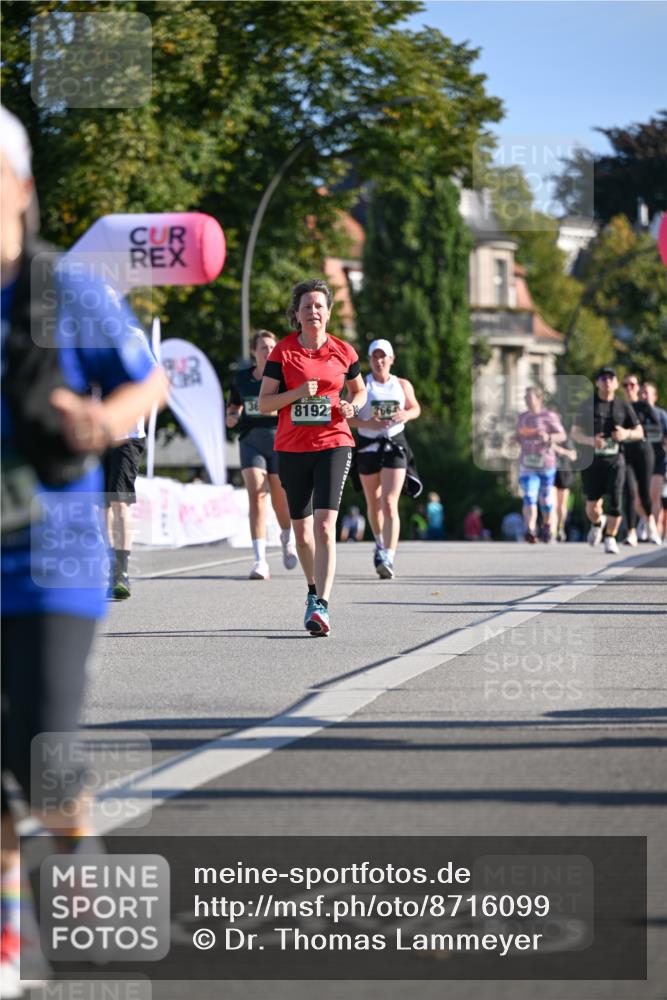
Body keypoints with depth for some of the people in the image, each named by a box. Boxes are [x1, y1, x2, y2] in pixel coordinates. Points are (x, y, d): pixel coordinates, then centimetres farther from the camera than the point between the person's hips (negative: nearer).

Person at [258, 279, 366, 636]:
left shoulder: (343, 351, 4)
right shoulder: (282, 351, 0)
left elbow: (360, 390, 20)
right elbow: (264, 403, -1)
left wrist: (351, 406, -2)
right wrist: (298, 392, -16)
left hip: (333, 445, -1)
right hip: (291, 447, 1)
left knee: (324, 525, -17)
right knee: (301, 529, 10)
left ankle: (322, 606, -22)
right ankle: (313, 590, 35)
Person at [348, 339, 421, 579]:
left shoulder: (403, 385, 5)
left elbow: (416, 408, 18)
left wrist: (406, 414, -5)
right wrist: (367, 424, -22)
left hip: (394, 446, -1)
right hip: (368, 446, 1)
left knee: (390, 504, -15)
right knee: (374, 503, 14)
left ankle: (388, 558, -23)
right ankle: (380, 544, 43)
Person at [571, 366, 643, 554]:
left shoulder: (624, 407, 8)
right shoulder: (587, 406, 5)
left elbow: (640, 432, 12)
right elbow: (575, 433, 1)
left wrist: (626, 434, -11)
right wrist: (590, 440, -20)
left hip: (614, 460, 0)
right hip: (592, 461, 0)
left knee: (615, 502, -12)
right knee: (592, 505, 0)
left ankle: (610, 537, 4)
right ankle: (597, 523, 33)